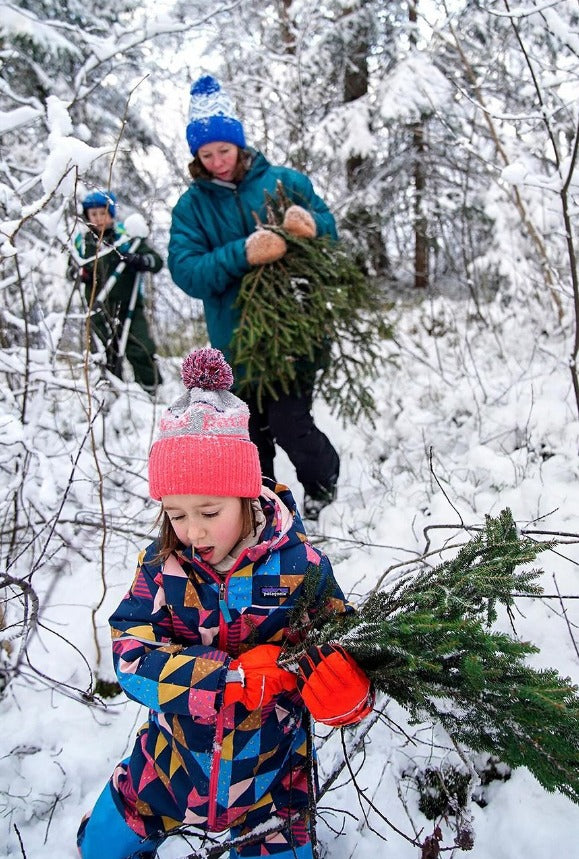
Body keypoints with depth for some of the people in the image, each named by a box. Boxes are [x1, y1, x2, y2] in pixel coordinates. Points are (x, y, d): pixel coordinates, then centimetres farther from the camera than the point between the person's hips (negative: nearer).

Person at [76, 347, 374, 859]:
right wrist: (231, 676, -36)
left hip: (269, 774, -1)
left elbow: (348, 652, -12)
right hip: (172, 760, 2)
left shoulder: (299, 567, -20)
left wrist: (348, 694, -36)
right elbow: (131, 657, -23)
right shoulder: (162, 564, -16)